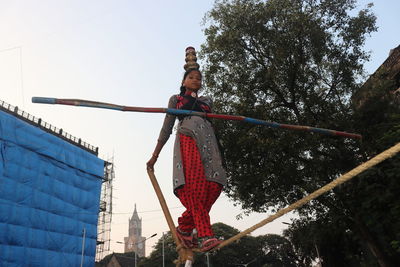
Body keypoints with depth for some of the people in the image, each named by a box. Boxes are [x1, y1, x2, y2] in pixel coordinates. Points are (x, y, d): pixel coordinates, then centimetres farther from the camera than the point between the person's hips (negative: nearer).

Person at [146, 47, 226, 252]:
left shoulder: (206, 101, 32)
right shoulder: (176, 99, 22)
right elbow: (167, 128, 18)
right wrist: (155, 155, 14)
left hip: (208, 141, 3)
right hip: (187, 139, -3)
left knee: (214, 183, -17)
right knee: (195, 185, -21)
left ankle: (184, 227, -5)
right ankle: (205, 235, -24)